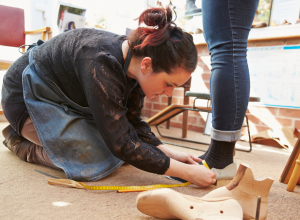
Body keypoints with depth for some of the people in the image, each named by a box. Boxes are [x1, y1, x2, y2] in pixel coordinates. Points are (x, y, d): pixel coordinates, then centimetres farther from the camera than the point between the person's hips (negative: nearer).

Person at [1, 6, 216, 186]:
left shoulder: (133, 65, -13)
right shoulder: (102, 65, -38)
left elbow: (132, 122, -4)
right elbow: (122, 144, -35)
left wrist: (170, 154, -15)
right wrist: (186, 172, -31)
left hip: (66, 99, 8)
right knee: (98, 163, -21)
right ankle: (21, 140, 4)